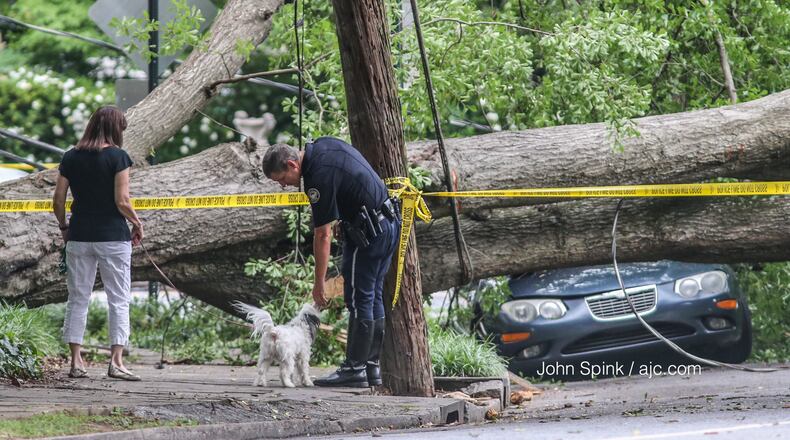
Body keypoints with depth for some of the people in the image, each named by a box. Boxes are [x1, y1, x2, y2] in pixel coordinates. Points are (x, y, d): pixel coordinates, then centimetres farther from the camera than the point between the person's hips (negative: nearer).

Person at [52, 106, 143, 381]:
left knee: (77, 299, 10)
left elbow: (58, 200, 4)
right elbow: (122, 201, -14)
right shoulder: (117, 157, -9)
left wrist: (64, 227, 19)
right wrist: (137, 224, 2)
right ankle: (116, 361, -5)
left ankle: (75, 361, 10)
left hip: (79, 236, 4)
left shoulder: (71, 157, 4)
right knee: (118, 300, 2)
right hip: (113, 235, -4)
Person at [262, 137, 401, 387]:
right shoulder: (323, 145, 4)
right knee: (373, 297, 12)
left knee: (358, 300, -6)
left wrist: (319, 283, -13)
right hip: (390, 223, 10)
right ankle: (371, 367, 15)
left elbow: (323, 235, -19)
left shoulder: (319, 178, -22)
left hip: (368, 232, -10)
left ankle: (354, 369, -4)